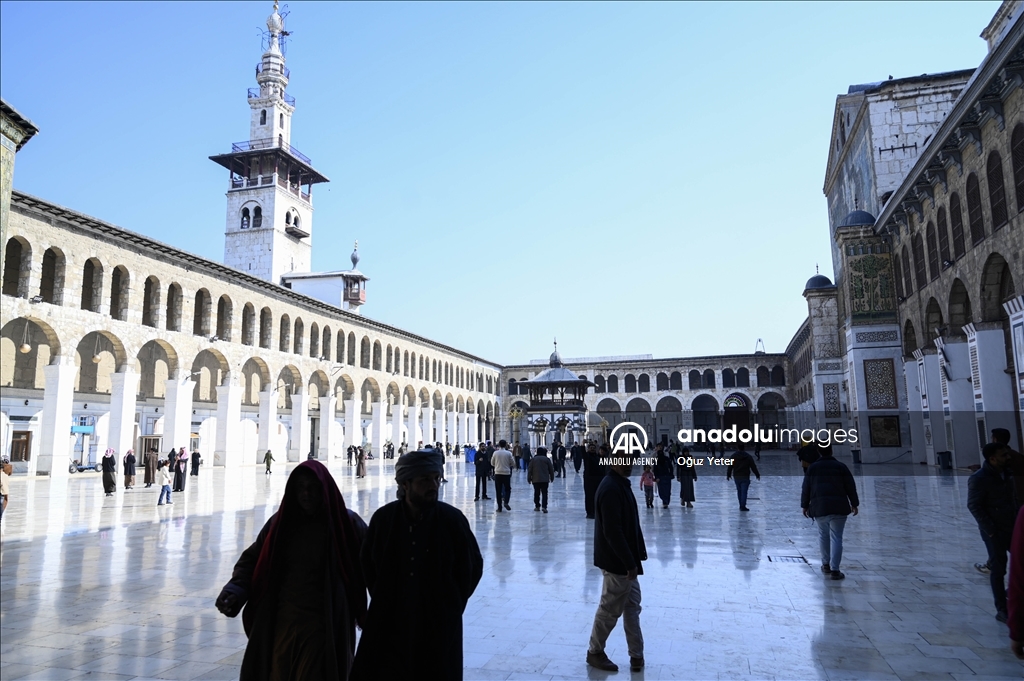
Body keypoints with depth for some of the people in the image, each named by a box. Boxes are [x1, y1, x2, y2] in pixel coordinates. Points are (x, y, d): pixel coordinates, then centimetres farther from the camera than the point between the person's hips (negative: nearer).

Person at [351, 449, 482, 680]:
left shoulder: (453, 519, -10)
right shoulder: (383, 518, -5)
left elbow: (472, 567, 2)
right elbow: (367, 563, 11)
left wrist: (449, 607, 3)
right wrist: (384, 602, 8)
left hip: (439, 628, -1)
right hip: (388, 626, 2)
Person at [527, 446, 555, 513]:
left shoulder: (533, 459, 3)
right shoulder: (547, 459, 2)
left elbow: (530, 470, 3)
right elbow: (551, 469, 6)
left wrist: (529, 479, 9)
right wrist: (552, 477, 17)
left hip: (535, 479, 1)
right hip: (545, 480, -1)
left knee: (537, 493, 12)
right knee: (544, 493, -1)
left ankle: (537, 506, 18)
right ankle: (544, 506, -13)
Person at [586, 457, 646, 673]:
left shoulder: (621, 484, 8)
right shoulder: (611, 489, -24)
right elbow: (613, 532, -27)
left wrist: (634, 559, 15)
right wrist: (629, 563, -22)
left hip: (625, 560, 10)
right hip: (617, 562, -10)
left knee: (632, 607, 17)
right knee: (610, 610, 6)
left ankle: (637, 656, 27)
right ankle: (595, 653, 23)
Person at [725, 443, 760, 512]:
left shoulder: (733, 456, 0)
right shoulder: (748, 457, -3)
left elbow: (730, 466, 3)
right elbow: (753, 467, 1)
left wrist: (728, 475, 13)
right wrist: (757, 475, 12)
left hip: (736, 476, 2)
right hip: (745, 477, -2)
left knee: (739, 491, 14)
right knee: (744, 491, -3)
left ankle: (741, 505, 20)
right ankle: (743, 506, -8)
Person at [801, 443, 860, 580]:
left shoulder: (812, 467, 6)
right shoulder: (841, 466, 2)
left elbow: (806, 489, 8)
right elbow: (850, 487, 4)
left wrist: (805, 506, 16)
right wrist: (854, 504, 13)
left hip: (819, 506, 1)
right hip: (839, 506, -1)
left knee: (823, 535, 18)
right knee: (836, 537, 1)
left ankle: (826, 564, 24)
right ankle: (835, 569, -2)